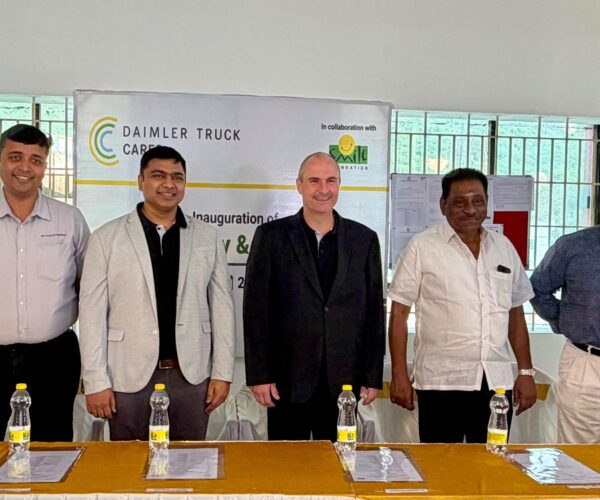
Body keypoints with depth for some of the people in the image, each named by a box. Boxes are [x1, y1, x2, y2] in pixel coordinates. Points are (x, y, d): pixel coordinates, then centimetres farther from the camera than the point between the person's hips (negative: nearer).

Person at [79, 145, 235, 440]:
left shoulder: (207, 238, 5)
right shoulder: (106, 238, 0)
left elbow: (221, 306, 6)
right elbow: (93, 311, -1)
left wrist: (222, 372, 2)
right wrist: (96, 381, -5)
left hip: (191, 376, 2)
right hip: (129, 377, -1)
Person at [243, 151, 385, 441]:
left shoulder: (364, 239, 6)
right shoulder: (271, 236, 0)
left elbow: (374, 311, 6)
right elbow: (256, 309, -2)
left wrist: (373, 376, 4)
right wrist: (258, 375, -6)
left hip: (343, 381, 2)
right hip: (288, 381, -1)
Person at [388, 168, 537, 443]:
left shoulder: (504, 248, 11)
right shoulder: (422, 247, -2)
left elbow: (516, 314, 15)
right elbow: (399, 313, -3)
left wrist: (526, 372, 11)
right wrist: (399, 376, -6)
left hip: (497, 382, 4)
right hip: (441, 383, -4)